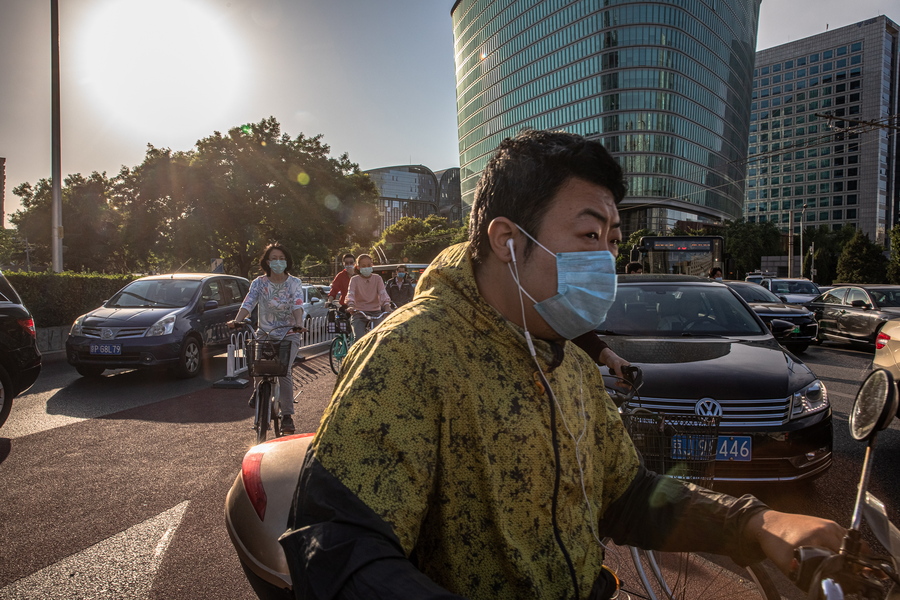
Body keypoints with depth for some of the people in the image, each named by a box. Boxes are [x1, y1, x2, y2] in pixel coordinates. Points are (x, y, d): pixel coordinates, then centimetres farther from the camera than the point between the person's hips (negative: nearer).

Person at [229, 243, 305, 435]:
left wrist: (299, 323, -34)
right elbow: (248, 303, -10)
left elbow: (297, 305, -14)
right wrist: (237, 320, -29)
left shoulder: (294, 282, 2)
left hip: (289, 336, -2)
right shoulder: (259, 282, 5)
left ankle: (287, 415, -9)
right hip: (265, 333, 2)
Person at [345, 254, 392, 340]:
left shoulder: (377, 279, 8)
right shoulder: (354, 279, 5)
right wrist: (351, 306, -33)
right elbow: (350, 294, -11)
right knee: (359, 339, -22)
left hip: (376, 312, 1)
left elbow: (383, 293, -7)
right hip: (359, 313, -1)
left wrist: (387, 308, -26)